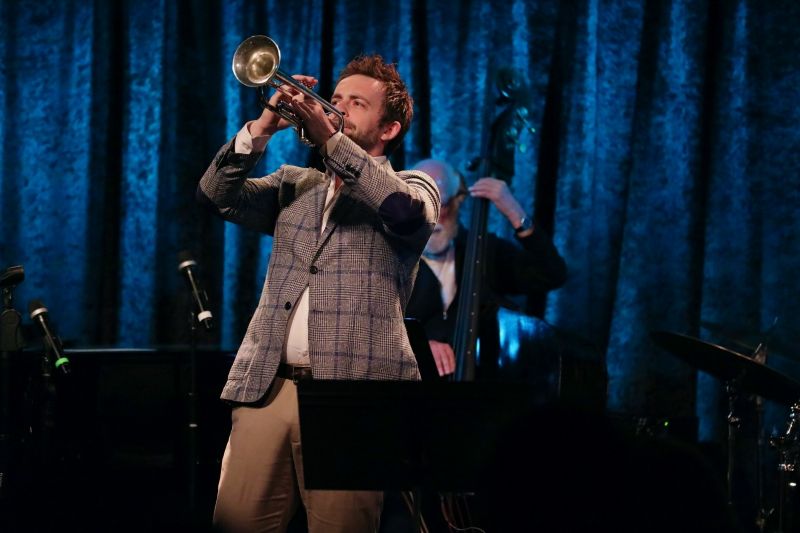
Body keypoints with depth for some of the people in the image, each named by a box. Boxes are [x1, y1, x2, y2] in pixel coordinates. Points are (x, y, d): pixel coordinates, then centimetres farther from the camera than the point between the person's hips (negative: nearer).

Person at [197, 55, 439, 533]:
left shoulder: (414, 186, 10)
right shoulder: (294, 186, 22)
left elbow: (404, 208, -14)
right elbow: (217, 195, 8)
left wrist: (328, 137, -20)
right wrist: (262, 129, -5)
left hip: (351, 394, -4)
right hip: (267, 387, 4)